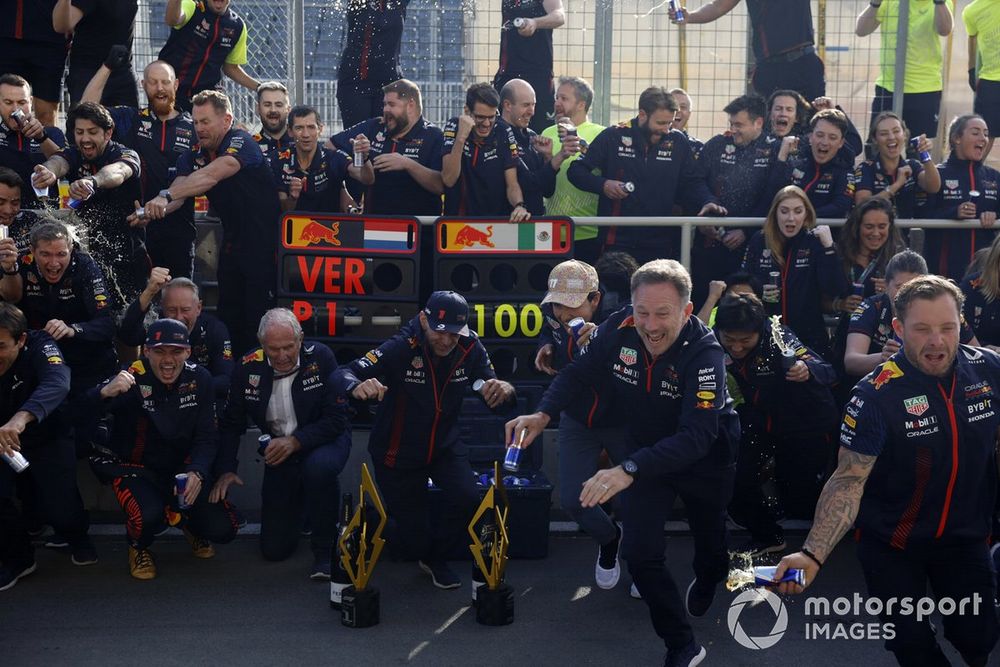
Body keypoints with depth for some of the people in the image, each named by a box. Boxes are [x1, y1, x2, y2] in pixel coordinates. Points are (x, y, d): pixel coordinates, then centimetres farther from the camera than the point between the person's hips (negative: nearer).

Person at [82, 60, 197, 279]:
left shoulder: (193, 127, 8)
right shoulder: (130, 120, 9)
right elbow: (88, 106, 1)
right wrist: (107, 66, -2)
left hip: (178, 230, 0)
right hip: (135, 226, 0)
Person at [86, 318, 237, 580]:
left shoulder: (199, 379, -9)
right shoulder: (133, 378, -23)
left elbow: (207, 437, -5)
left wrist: (197, 473, -25)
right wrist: (105, 392, -58)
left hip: (182, 466, 4)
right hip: (134, 466, -4)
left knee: (222, 529, -9)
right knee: (149, 516, -34)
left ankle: (187, 522, 29)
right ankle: (139, 546, 5)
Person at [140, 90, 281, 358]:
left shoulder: (241, 142, -17)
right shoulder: (195, 155, 6)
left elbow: (211, 176, -33)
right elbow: (180, 189, -8)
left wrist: (166, 196, -42)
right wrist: (155, 209, -30)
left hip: (263, 242, -8)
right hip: (232, 242, 8)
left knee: (259, 316, -7)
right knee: (229, 314, 10)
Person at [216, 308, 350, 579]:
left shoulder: (320, 358, -19)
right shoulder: (248, 367, -11)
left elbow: (337, 419, -19)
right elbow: (231, 424, 1)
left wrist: (295, 441, -29)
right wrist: (227, 470, -10)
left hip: (324, 440, -3)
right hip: (279, 452, 3)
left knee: (319, 467, -42)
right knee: (274, 549, -1)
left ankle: (324, 550, -18)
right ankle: (300, 503, 33)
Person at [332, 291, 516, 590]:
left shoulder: (470, 348, -15)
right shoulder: (401, 348, -27)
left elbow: (494, 396, -10)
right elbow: (342, 374, -32)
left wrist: (503, 390, -36)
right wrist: (357, 388, -57)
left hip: (444, 445, 3)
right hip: (398, 453, -3)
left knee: (468, 501, -22)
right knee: (414, 541, -2)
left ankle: (436, 559, 10)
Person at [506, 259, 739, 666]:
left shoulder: (704, 353, -36)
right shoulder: (619, 329, -24)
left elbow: (696, 436, -45)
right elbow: (578, 374, -9)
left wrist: (629, 471, -57)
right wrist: (543, 415, -29)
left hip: (706, 456, -3)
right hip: (646, 447, 3)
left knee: (709, 539, 20)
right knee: (639, 552, -9)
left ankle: (708, 579, 60)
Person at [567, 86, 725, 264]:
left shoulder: (677, 141, 5)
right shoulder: (612, 137, -2)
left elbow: (691, 183, 13)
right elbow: (576, 171, 2)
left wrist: (708, 202, -6)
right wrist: (603, 185, -15)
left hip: (661, 245, 2)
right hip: (617, 242, -2)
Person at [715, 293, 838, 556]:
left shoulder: (777, 337, -29)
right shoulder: (714, 342, -18)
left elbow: (827, 371, -34)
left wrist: (807, 370, -56)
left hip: (805, 424, -4)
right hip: (757, 423, 4)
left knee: (798, 500, -1)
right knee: (736, 485, -9)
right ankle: (768, 536, 20)